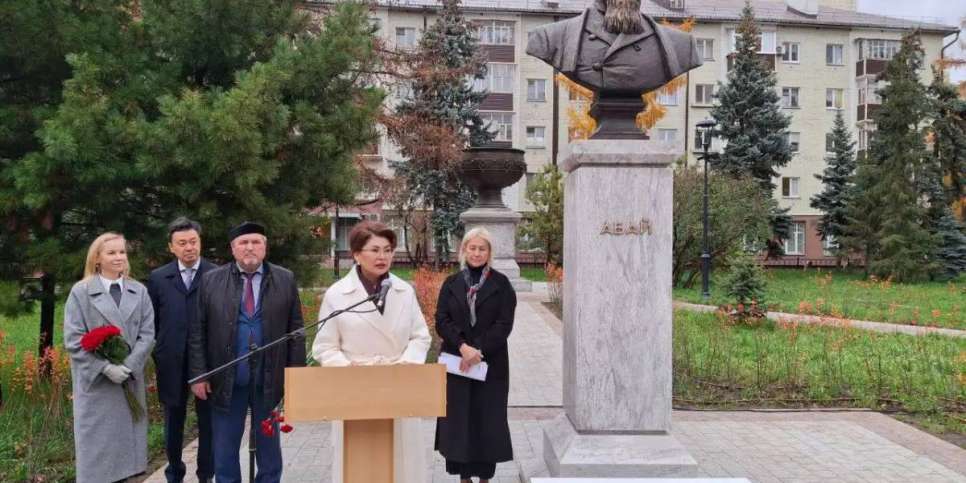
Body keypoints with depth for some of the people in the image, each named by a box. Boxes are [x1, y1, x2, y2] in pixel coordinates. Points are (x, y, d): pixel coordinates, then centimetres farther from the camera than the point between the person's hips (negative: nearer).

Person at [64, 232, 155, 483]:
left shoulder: (139, 291, 8)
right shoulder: (80, 292, 0)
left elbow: (147, 334, 2)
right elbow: (73, 339, -7)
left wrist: (128, 366, -13)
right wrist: (106, 367, -16)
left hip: (130, 381, 3)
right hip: (95, 382, -3)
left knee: (127, 441, 8)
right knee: (97, 447, 1)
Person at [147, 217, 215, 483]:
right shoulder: (158, 278, 5)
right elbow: (152, 322, 8)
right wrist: (157, 354, 3)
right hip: (172, 363, 2)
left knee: (208, 421, 7)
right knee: (173, 422, 14)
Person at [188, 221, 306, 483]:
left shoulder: (285, 280, 1)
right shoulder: (211, 280, 1)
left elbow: (296, 331, 1)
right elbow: (197, 332, 1)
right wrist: (198, 374, -4)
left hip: (269, 380, 0)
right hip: (225, 380, 0)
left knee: (269, 448, 12)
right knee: (224, 450, 11)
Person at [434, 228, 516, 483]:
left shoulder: (501, 284, 1)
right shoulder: (451, 284, 8)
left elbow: (504, 324, -6)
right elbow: (441, 321, -1)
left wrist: (478, 350, -16)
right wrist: (463, 346, -16)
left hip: (491, 363, -2)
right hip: (455, 363, 2)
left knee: (487, 420, 1)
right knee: (458, 420, 3)